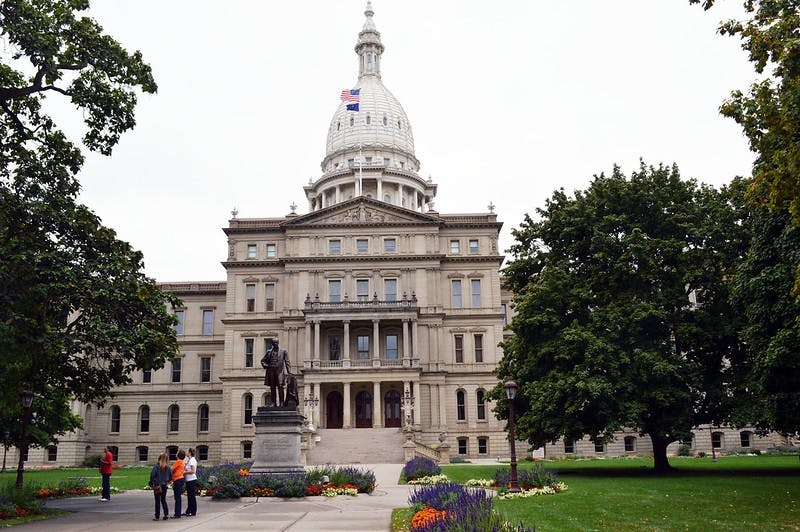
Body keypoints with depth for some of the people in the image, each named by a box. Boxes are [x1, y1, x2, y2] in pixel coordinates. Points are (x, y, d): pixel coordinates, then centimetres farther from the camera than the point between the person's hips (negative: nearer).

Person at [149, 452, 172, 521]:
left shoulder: (157, 466, -13)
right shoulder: (168, 466, -1)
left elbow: (152, 474, -16)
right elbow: (170, 476, 3)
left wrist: (151, 482, -1)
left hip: (157, 485, -4)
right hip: (164, 485, 4)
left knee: (157, 501, 5)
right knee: (163, 500, 17)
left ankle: (157, 516, 8)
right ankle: (166, 514, 7)